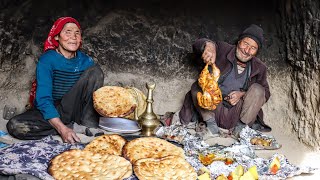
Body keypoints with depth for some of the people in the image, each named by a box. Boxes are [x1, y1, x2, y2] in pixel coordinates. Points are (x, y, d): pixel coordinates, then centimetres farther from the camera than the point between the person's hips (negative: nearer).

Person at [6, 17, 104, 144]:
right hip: (50, 113, -2)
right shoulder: (47, 60, -12)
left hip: (73, 110, 2)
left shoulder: (86, 61, -1)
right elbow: (43, 99, -19)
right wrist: (62, 129, -32)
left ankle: (89, 124, -20)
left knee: (95, 71, -13)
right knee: (14, 126, -31)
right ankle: (75, 127, -23)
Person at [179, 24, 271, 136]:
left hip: (237, 113, 2)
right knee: (197, 87, -26)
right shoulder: (223, 50, -9)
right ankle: (210, 123, -15)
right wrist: (209, 45, -41)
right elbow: (198, 45, -16)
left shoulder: (259, 68, -2)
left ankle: (241, 126, -9)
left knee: (257, 89, -20)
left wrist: (242, 94, -15)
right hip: (214, 109, -1)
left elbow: (266, 93, 3)